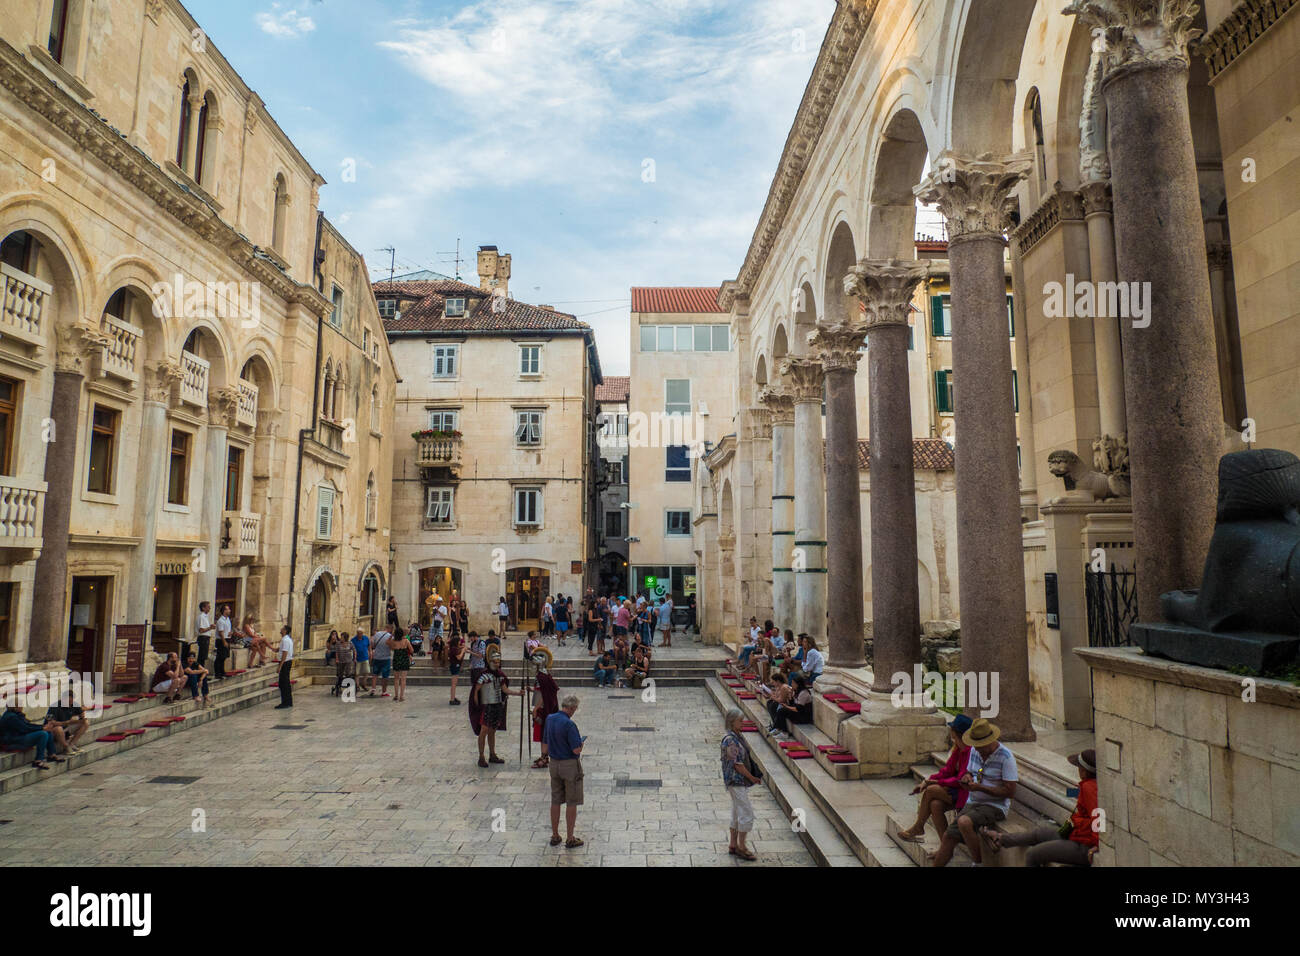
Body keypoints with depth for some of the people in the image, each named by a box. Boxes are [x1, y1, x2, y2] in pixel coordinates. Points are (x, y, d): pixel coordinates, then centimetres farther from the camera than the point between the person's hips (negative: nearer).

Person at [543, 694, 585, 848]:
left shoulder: (549, 719, -1)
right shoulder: (569, 724, -23)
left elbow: (545, 745, 8)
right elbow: (577, 750, -23)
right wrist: (581, 742, -3)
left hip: (554, 764, 7)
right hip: (570, 765, -6)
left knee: (555, 801, 15)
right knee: (572, 802, 5)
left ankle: (555, 836, 23)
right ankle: (570, 838, 11)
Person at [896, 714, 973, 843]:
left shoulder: (970, 751, -21)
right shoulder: (958, 748, 8)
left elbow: (961, 780, -21)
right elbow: (948, 770, 11)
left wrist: (935, 782, -14)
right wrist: (927, 780, 0)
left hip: (967, 792, -8)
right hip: (957, 789, 8)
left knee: (931, 790, -16)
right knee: (935, 805, -15)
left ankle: (918, 827, 4)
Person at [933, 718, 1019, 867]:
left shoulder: (1005, 757, -15)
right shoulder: (974, 750, 6)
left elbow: (1010, 792, -15)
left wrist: (980, 787, -20)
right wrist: (967, 777, -3)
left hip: (995, 806, -7)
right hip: (972, 803, 7)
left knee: (964, 822, -32)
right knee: (948, 836, -6)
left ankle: (979, 862, -12)